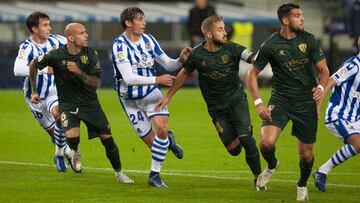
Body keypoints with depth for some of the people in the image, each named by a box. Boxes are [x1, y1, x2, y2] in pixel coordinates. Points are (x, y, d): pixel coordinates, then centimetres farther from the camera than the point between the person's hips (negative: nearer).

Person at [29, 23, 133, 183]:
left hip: (90, 103, 2)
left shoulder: (91, 54, -10)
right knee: (72, 136, -27)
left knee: (107, 139, -1)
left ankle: (119, 173, 21)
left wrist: (79, 72, -30)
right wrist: (34, 91, 9)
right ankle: (74, 152, 11)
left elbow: (96, 83, -14)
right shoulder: (56, 55, -15)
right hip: (68, 104, -2)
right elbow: (34, 65, 2)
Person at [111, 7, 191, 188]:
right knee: (151, 142, -3)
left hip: (151, 94, 3)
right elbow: (128, 78, -26)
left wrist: (180, 60, -16)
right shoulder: (119, 45, -17)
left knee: (161, 129, -21)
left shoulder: (148, 40, -1)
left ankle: (154, 175, -6)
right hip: (131, 100, -3)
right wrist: (157, 80, -31)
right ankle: (168, 140, 34)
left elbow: (168, 64, 6)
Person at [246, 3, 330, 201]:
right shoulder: (270, 45, -9)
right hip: (280, 99, -2)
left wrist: (321, 87, -15)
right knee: (266, 142, -22)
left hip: (306, 101, 2)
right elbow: (252, 74, -1)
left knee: (306, 153, 4)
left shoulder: (309, 40, -2)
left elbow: (323, 69, 4)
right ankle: (272, 165, 14)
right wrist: (258, 103, -11)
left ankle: (302, 185, 34)